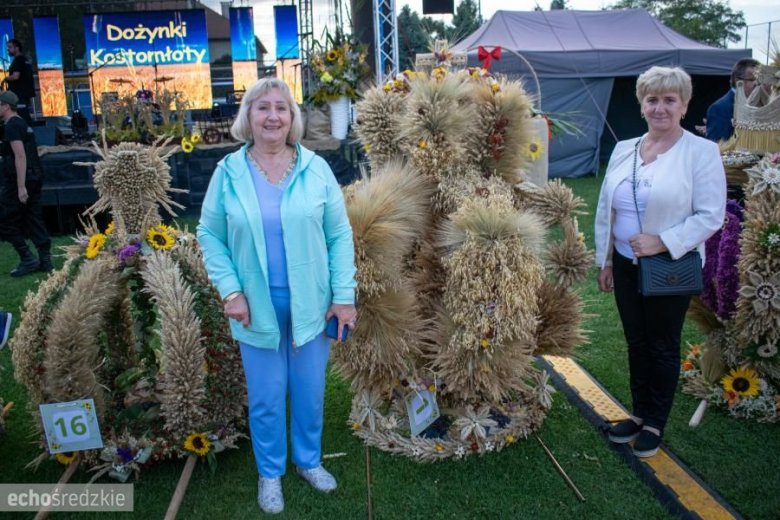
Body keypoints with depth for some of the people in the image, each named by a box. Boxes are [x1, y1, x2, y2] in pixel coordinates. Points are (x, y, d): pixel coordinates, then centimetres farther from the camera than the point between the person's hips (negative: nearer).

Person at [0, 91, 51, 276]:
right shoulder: (22, 123, 17)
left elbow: (20, 156, -21)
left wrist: (20, 187, -23)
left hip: (21, 180, -9)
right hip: (34, 178, 9)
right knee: (34, 219, 9)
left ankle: (28, 259, -2)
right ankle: (45, 260, 9)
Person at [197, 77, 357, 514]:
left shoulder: (316, 168, -4)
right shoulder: (228, 172, -4)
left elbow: (340, 235, -2)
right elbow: (210, 236, 1)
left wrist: (345, 295, -6)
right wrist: (231, 290, -9)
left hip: (311, 304, 1)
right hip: (258, 307, 0)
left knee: (310, 392, 15)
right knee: (266, 397, 13)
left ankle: (309, 460, 40)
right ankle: (270, 473, 35)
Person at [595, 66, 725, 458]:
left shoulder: (701, 152, -9)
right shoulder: (623, 150, 5)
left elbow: (710, 216, -13)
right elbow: (605, 209, 10)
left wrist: (662, 242, -22)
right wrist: (604, 260, 9)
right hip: (626, 265, 5)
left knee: (663, 347, 9)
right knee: (636, 342, 16)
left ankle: (655, 423, 27)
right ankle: (639, 413, 34)